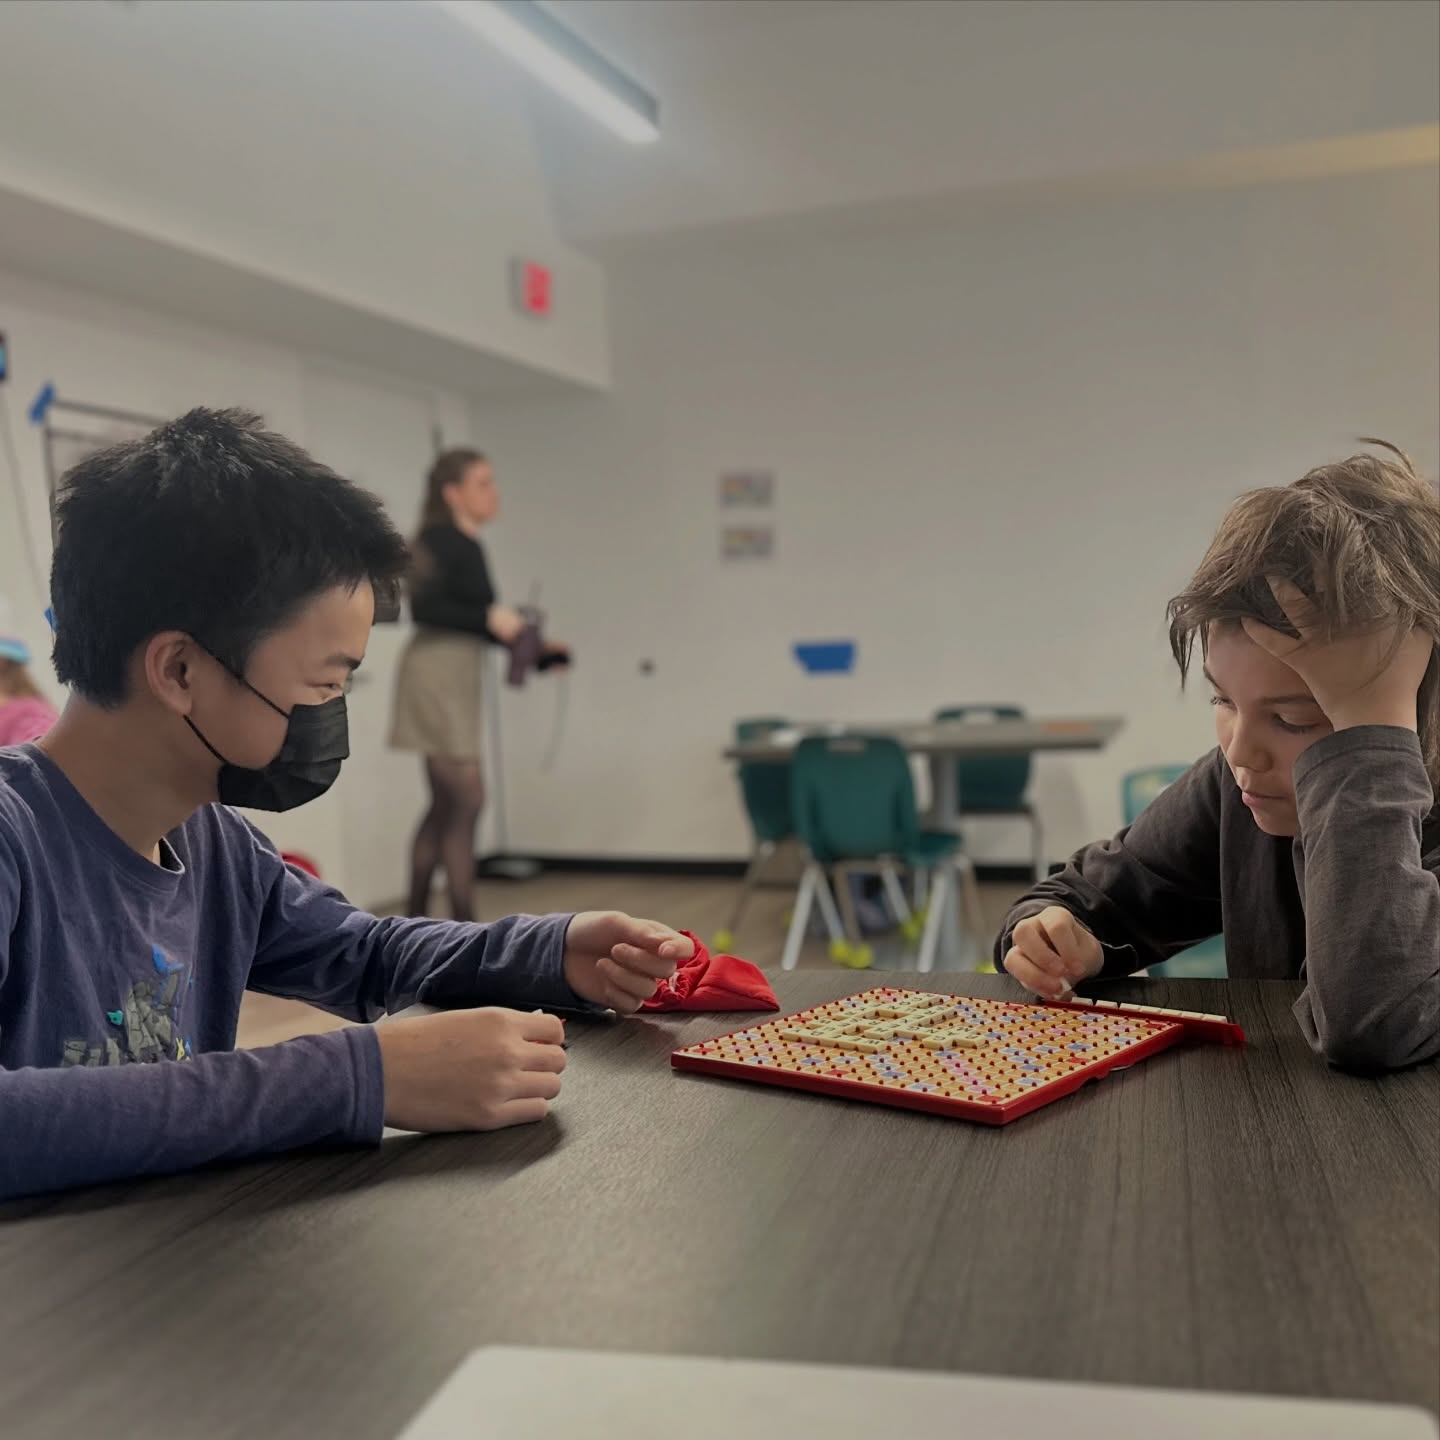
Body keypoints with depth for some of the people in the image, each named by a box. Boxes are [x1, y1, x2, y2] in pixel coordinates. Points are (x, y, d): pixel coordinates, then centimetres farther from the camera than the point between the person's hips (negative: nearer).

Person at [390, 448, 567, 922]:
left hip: (457, 679, 9)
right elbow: (422, 607, -22)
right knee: (466, 800, -8)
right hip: (436, 676, -9)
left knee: (446, 806, 12)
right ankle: (465, 929, -3)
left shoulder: (469, 546, 17)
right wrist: (490, 616, -22)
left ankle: (416, 922, 21)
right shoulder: (439, 539, -9)